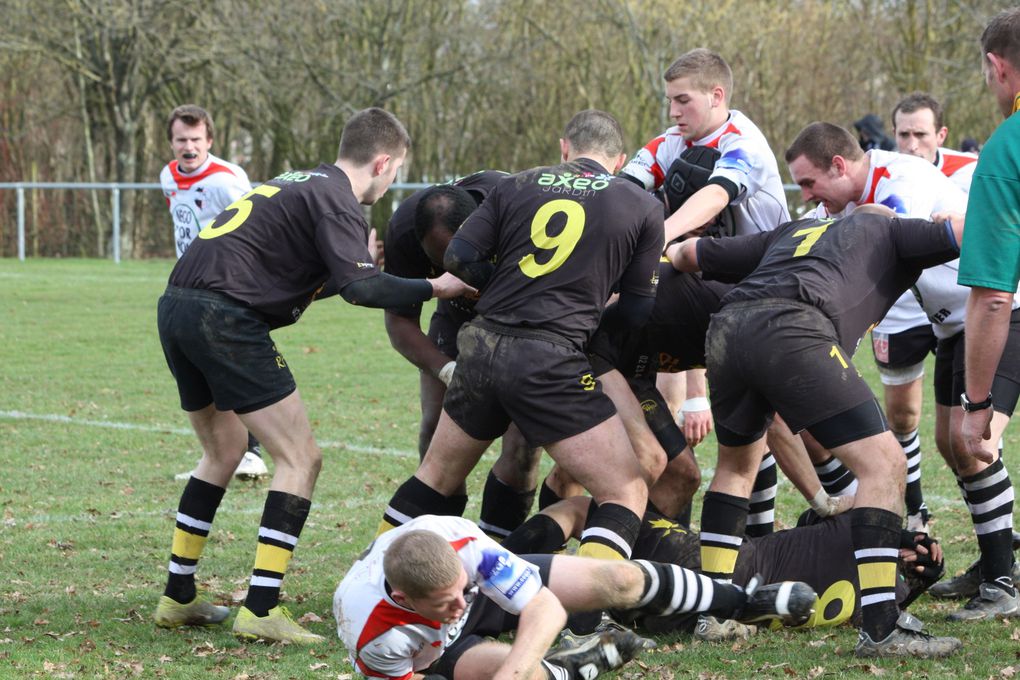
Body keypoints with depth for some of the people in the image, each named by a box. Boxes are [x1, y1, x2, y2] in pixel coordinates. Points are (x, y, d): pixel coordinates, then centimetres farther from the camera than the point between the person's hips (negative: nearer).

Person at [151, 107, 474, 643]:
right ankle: (260, 610, -9)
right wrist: (435, 288, -9)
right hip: (225, 316, -10)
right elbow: (358, 286, -17)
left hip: (177, 304, 10)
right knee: (300, 458, -4)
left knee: (223, 451, 25)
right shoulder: (334, 198, -4)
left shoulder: (300, 184, 24)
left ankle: (177, 598, 28)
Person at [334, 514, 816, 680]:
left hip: (491, 588, 3)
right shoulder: (371, 633, -42)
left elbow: (546, 608, -34)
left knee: (619, 580, -6)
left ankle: (743, 601, 19)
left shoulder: (460, 543, -39)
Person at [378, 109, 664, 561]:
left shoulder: (516, 186, 12)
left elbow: (458, 258, 6)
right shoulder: (643, 207, 6)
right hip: (549, 362, -4)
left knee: (436, 477, 25)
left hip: (481, 349, 5)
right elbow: (637, 312, 8)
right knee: (627, 493, 1)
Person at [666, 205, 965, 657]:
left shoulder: (792, 231, 39)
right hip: (792, 331, -6)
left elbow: (690, 252, 41)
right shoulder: (888, 230, 27)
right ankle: (879, 630, -9)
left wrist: (672, 253, 63)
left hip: (725, 329, 6)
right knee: (884, 465, -2)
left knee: (736, 464, 30)